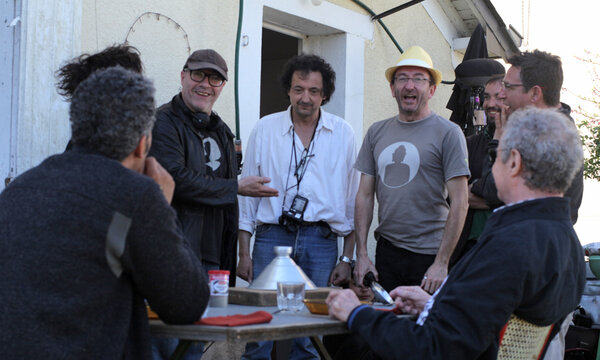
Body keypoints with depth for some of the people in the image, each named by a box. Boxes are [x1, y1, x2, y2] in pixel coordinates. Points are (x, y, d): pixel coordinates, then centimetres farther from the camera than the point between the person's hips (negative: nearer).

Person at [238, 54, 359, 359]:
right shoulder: (265, 129, 6)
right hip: (271, 236, 0)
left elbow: (352, 198, 8)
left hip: (320, 241, 0)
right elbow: (248, 192, 8)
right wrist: (244, 253, 3)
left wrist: (347, 258, 4)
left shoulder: (343, 134, 6)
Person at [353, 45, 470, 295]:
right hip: (386, 251, 4)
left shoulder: (447, 133, -4)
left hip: (429, 255, -4)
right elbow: (364, 196, 12)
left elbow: (459, 203, -9)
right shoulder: (376, 132, 10)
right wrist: (361, 254, 4)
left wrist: (442, 263, -14)